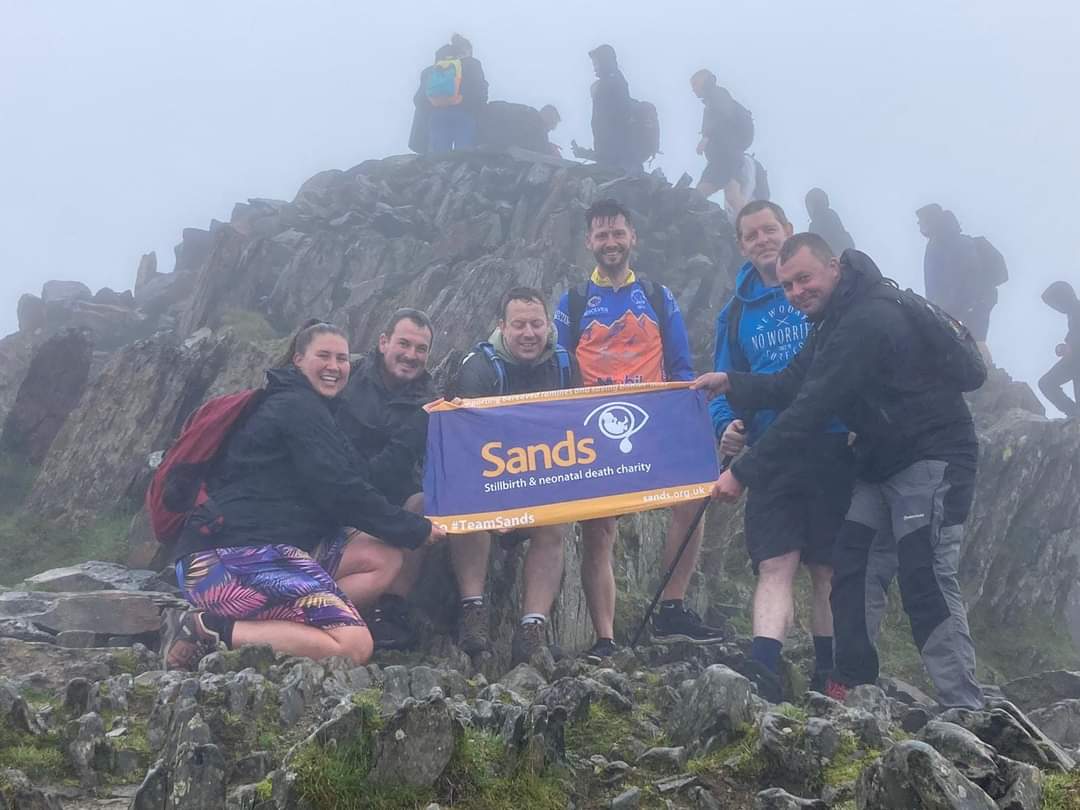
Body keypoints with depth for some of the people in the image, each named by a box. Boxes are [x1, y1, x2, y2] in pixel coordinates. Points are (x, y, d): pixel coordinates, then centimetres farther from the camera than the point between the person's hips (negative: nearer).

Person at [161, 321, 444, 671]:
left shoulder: (302, 406, 26)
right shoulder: (298, 407, -6)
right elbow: (340, 492, -12)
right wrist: (416, 530, -3)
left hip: (265, 550, 11)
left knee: (383, 559, 7)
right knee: (354, 646, -21)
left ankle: (272, 625, -7)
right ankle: (211, 631, -16)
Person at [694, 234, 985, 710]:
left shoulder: (866, 322, -24)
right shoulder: (836, 317, 10)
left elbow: (810, 410, -27)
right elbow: (792, 385, 11)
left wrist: (744, 473, -24)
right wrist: (732, 385, -4)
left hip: (932, 457, -10)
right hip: (881, 463, 10)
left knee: (926, 580, -14)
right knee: (854, 566, 5)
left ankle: (965, 713, -10)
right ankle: (850, 689, 8)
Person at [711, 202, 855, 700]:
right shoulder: (735, 314, 14)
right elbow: (726, 386, 17)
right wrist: (728, 426, -3)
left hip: (832, 448, -2)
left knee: (829, 570, 5)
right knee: (774, 566, -8)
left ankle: (827, 681, 14)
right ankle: (764, 674, -19)